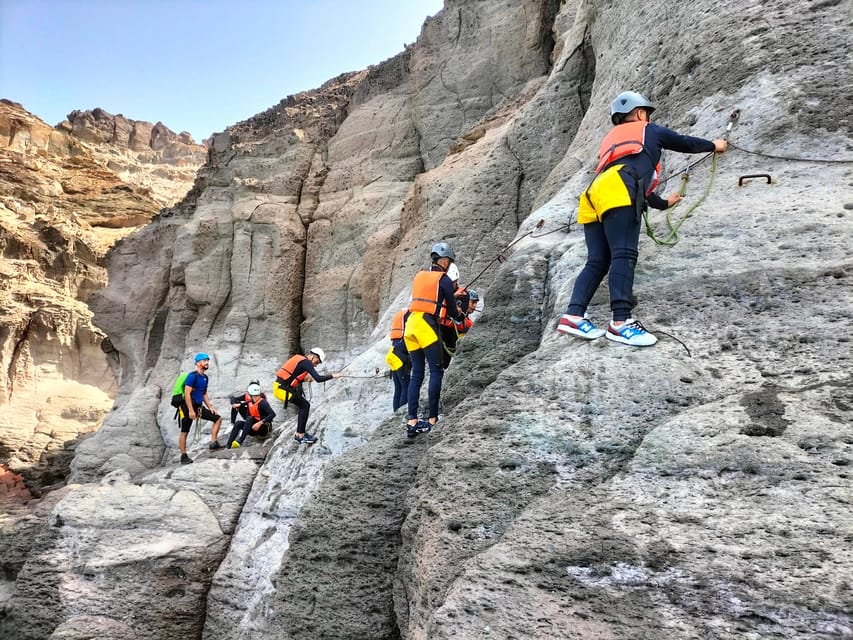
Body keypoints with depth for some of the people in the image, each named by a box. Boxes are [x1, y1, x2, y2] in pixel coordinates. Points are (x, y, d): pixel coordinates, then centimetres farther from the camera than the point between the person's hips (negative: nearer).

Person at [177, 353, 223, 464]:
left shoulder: (205, 377, 12)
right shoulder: (192, 376, -15)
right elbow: (187, 394, -20)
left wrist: (210, 407, 11)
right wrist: (191, 410, -23)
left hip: (198, 406, 8)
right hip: (187, 406, -8)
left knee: (218, 418, 2)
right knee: (184, 432, -1)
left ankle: (213, 442, 0)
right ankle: (184, 457, 3)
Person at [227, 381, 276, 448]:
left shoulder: (262, 402, -21)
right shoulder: (247, 397, -3)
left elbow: (272, 414, -32)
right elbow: (233, 398, 12)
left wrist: (260, 423, -38)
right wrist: (234, 404, -10)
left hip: (264, 427, -6)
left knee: (250, 419, -32)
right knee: (238, 424, -19)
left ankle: (239, 441, -44)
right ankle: (228, 445, -26)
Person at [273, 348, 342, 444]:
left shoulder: (298, 359, 17)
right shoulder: (306, 362, -11)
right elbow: (318, 379, -20)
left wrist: (305, 379, 13)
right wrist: (332, 376, -8)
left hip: (278, 387, 9)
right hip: (283, 390, -9)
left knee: (303, 406, 16)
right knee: (305, 406, -2)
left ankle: (299, 434, 22)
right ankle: (300, 436, -2)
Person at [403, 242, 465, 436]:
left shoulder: (419, 276, 17)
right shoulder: (444, 280, -1)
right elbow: (452, 310, 3)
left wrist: (451, 296, 38)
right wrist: (461, 317, 25)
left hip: (411, 325, 7)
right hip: (427, 327, -6)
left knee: (417, 374, 7)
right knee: (436, 372, 1)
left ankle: (412, 421, 3)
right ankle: (432, 418, -3)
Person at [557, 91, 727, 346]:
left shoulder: (610, 140, 43)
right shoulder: (649, 130, 27)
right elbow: (685, 143, 38)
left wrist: (663, 203, 60)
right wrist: (713, 145, 57)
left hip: (594, 195, 7)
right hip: (616, 191, -7)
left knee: (598, 261, 1)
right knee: (624, 255, -18)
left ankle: (573, 316, -14)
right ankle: (620, 322, -29)